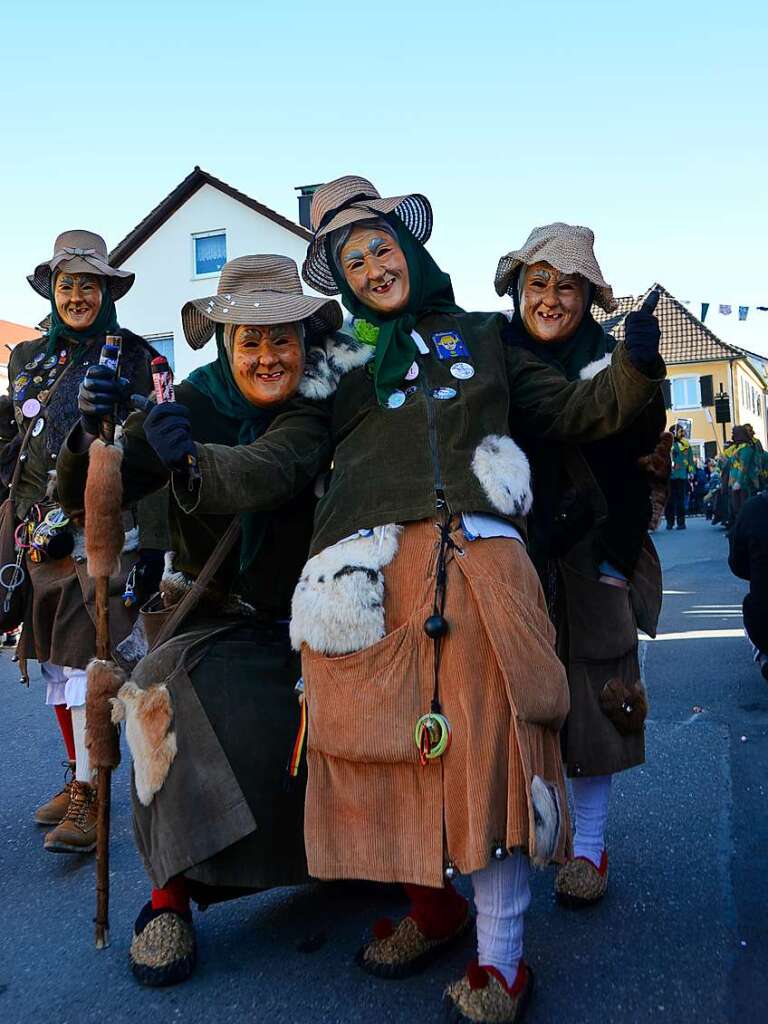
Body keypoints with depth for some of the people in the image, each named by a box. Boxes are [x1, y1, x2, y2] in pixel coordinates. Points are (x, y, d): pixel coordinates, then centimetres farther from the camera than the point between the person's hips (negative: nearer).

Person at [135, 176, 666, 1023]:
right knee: (386, 746, 2)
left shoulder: (480, 338, 25)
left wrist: (634, 369, 7)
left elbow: (571, 412, 25)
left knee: (484, 744, -8)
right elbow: (272, 463, 10)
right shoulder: (338, 367, 22)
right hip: (368, 570, 1)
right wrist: (193, 462, -9)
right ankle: (431, 906, 29)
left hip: (474, 559, -1)